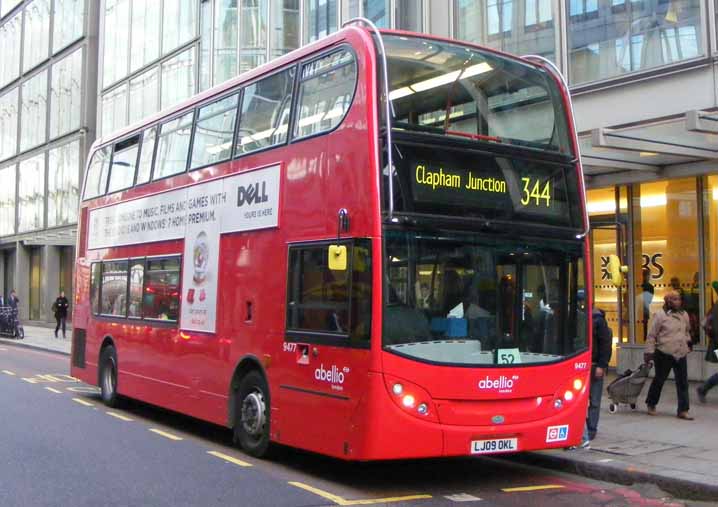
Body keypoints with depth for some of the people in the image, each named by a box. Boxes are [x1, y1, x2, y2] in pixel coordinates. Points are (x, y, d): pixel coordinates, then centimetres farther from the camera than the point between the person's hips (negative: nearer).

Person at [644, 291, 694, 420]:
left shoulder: (684, 314, 8)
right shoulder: (660, 315, -9)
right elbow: (652, 335, -8)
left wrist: (688, 342, 17)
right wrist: (649, 352, -9)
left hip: (681, 354, 5)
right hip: (664, 354, -5)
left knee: (683, 382, 1)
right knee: (659, 380, 9)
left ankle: (683, 410, 6)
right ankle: (651, 404, 29)